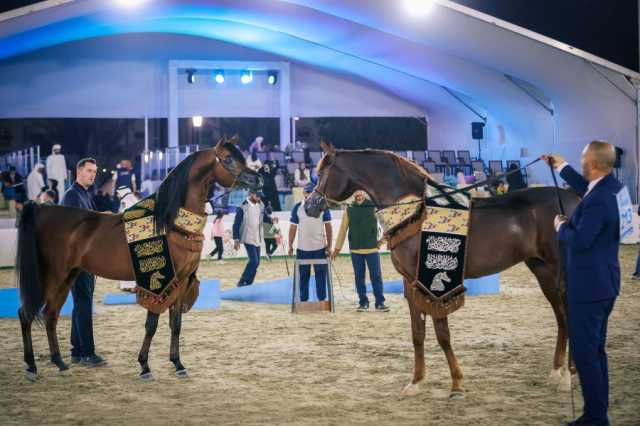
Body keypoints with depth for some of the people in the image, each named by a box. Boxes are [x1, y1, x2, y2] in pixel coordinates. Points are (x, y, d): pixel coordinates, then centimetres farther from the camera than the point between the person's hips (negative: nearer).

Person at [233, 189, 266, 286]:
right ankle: (242, 282, -5)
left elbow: (265, 217, 17)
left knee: (256, 262, 8)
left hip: (257, 238, 7)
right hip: (248, 238, -7)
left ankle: (248, 283, 18)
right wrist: (236, 239, -13)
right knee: (254, 261, -15)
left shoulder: (261, 206, 6)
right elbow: (236, 224, -10)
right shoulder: (243, 207, -12)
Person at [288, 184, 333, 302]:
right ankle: (303, 300, 14)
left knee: (321, 275, 1)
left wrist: (329, 246, -2)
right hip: (302, 248, 1)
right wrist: (290, 246, 2)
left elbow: (328, 227, 4)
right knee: (303, 276, 6)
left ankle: (322, 300, 7)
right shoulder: (297, 208, 3)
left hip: (320, 248, -1)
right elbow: (293, 228, 6)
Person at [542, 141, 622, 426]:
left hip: (589, 287, -10)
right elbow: (586, 188, 29)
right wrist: (562, 167, 37)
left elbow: (579, 240, -27)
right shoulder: (608, 187, 6)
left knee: (584, 352, -3)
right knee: (595, 350, 18)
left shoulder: (599, 201, -25)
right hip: (602, 284, 10)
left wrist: (561, 226, -8)